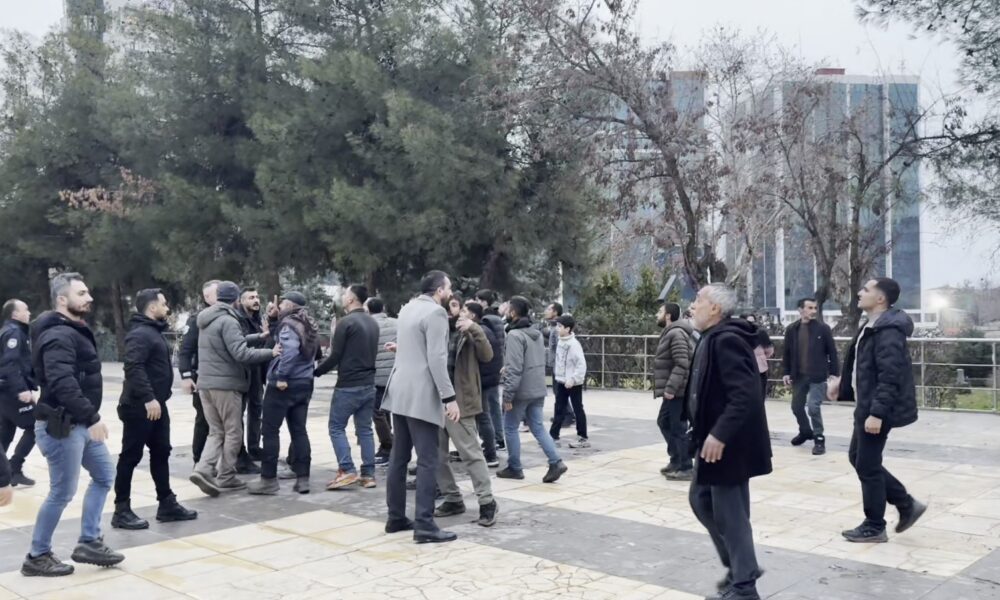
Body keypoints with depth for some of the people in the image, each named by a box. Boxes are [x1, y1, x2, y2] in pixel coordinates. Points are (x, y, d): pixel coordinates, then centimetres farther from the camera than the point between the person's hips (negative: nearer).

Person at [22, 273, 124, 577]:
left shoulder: (74, 331, 14)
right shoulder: (58, 336, -19)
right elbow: (62, 384, -32)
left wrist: (90, 418, 19)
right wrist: (92, 417, -34)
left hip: (78, 423, 11)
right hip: (61, 426, -11)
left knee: (104, 475, 16)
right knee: (62, 493, -1)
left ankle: (88, 543, 22)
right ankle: (37, 557, 14)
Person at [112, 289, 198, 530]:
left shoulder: (153, 331, 16)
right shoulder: (140, 334, -16)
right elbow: (134, 368, -28)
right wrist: (148, 398, -31)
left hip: (156, 404, 10)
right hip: (140, 406, -10)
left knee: (161, 453, 13)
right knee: (131, 456, -2)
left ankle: (167, 504, 21)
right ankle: (122, 511, 6)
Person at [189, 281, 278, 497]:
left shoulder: (207, 320, 14)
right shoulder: (228, 321, -15)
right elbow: (241, 354, -24)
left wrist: (259, 337, 23)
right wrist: (270, 353, -17)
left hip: (206, 383, 8)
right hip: (226, 384, -8)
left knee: (216, 431, 13)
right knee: (233, 432, 4)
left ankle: (203, 470, -4)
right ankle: (226, 478, 9)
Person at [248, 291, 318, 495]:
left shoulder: (288, 325, -13)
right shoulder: (308, 326, 15)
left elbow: (290, 350, -28)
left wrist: (281, 376, -25)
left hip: (283, 385, -8)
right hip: (304, 383, 8)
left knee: (270, 431, 1)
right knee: (299, 430, 9)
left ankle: (269, 479, 4)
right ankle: (303, 478, 9)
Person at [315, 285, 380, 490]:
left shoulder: (346, 322, -13)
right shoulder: (373, 323, 11)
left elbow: (335, 356, -13)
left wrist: (316, 372, -1)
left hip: (348, 386, -7)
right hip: (368, 384, 7)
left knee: (337, 427, 2)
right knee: (365, 429, 10)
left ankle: (347, 471, -5)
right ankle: (368, 474, 9)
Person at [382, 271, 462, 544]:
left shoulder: (408, 308, 15)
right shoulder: (436, 312, -12)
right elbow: (436, 359, -19)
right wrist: (450, 397, -18)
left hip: (400, 391, 9)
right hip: (421, 395, -9)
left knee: (399, 456, 12)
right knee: (427, 461, -7)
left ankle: (396, 517, 19)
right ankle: (424, 525, -8)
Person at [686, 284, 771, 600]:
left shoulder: (727, 339, -20)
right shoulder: (712, 338, 11)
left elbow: (745, 395, -28)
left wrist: (719, 435, -28)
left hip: (728, 444, -10)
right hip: (715, 440, 10)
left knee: (730, 514, 1)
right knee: (701, 500, 19)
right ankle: (738, 565, 32)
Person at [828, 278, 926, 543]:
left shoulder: (888, 331, -20)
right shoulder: (871, 327, 12)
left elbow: (890, 377, -26)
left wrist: (877, 412, -28)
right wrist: (843, 386, 19)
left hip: (878, 411, -10)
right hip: (867, 407, 10)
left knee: (867, 466, 0)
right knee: (858, 458, 17)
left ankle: (874, 527, 15)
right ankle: (907, 504, 27)